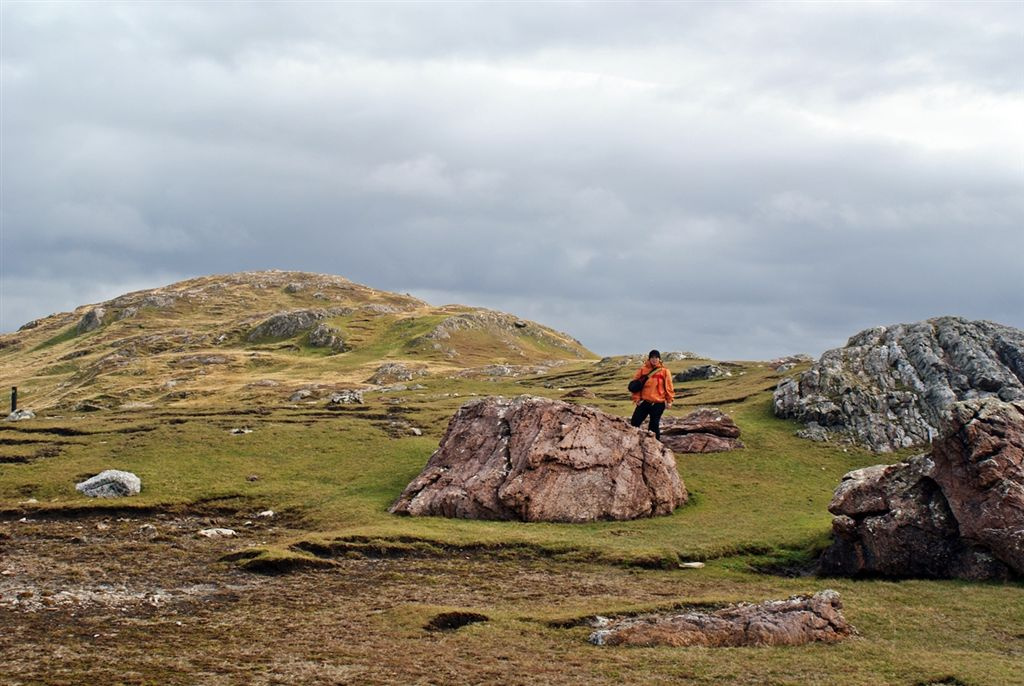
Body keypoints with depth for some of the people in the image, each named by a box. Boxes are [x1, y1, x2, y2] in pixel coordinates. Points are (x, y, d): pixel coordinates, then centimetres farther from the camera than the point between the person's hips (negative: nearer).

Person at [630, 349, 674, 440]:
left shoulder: (664, 371, -1)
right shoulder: (643, 370, 1)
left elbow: (668, 386, 1)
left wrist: (669, 400, 0)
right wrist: (636, 398, -1)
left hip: (658, 404, -2)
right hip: (644, 402, 2)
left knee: (654, 426, 3)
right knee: (634, 422, -2)